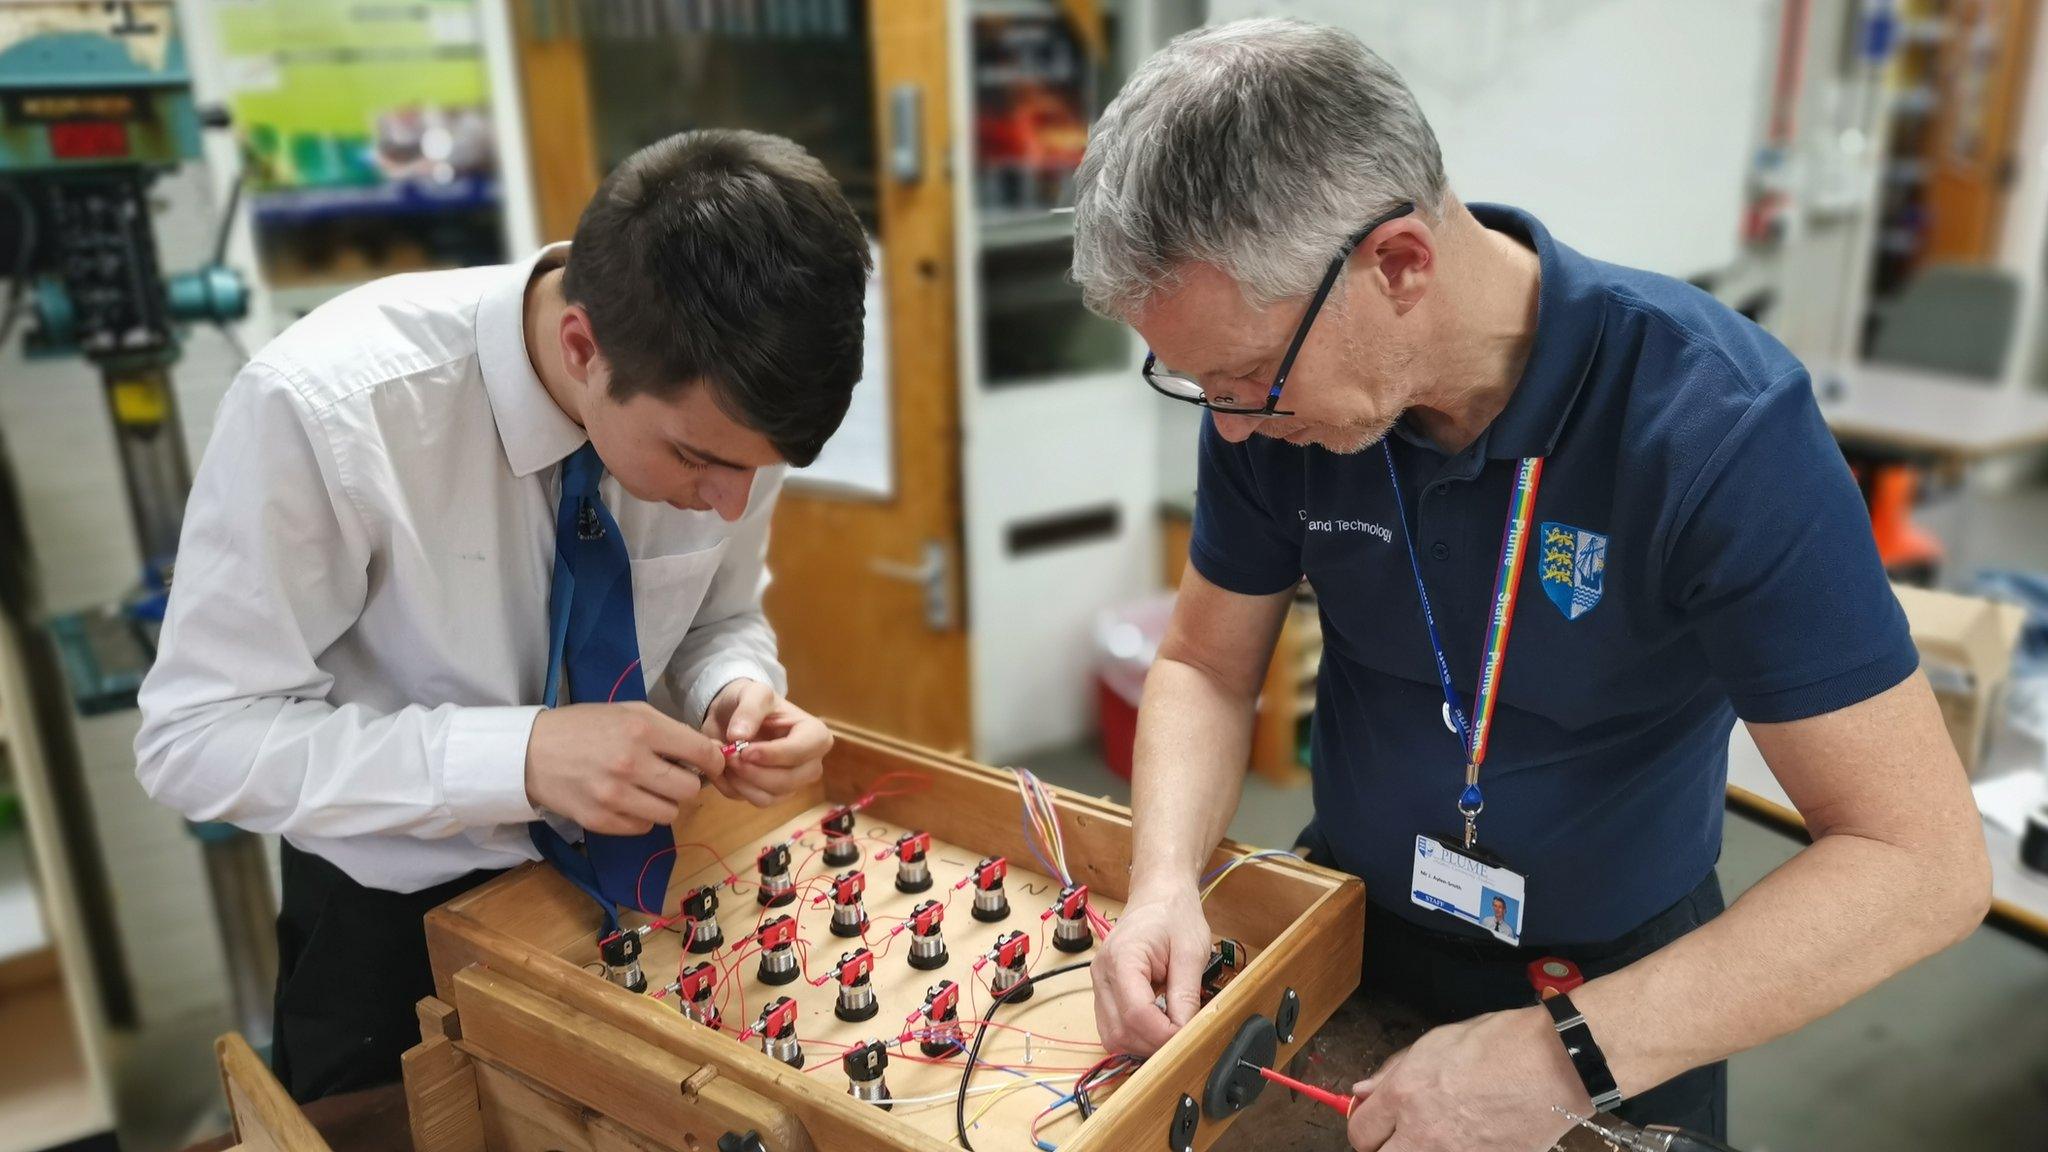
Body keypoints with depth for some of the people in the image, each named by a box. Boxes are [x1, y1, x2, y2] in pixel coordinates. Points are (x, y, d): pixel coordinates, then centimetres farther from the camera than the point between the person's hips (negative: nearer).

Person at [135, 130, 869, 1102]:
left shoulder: (719, 402, -17)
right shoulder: (323, 407, -30)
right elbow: (196, 738, -23)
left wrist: (736, 693, -24)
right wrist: (522, 757, -35)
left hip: (635, 884, 4)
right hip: (397, 924, -3)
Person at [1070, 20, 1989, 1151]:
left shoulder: (1717, 421, -28)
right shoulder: (1273, 399, -16)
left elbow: (1925, 859, -27)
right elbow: (1205, 665, -4)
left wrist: (1569, 1057, -35)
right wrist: (1165, 878, -22)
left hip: (1616, 978, -3)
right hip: (1343, 925, 4)